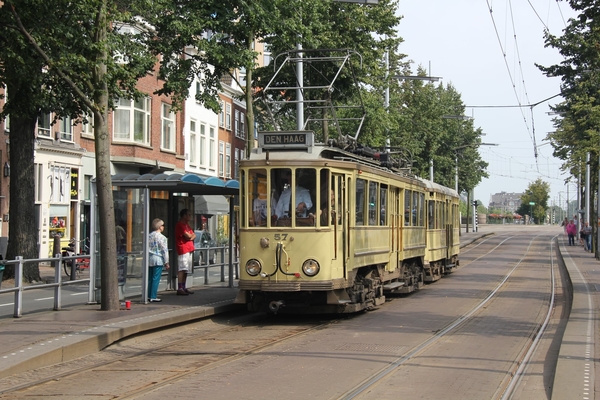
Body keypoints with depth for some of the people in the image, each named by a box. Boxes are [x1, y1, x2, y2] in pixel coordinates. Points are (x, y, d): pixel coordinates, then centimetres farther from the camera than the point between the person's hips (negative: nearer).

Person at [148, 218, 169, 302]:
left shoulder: (149, 236, 10)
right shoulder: (161, 237, -10)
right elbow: (164, 250, -10)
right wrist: (166, 262, -4)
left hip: (150, 260, 7)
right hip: (158, 260, -7)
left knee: (150, 279, 11)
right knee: (156, 279, -4)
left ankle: (149, 295, 14)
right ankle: (153, 297, -4)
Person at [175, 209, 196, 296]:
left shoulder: (187, 225, 21)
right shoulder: (180, 225, -11)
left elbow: (193, 235, 15)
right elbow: (188, 236, -17)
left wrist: (191, 236, -7)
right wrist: (192, 235, 5)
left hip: (189, 249, 10)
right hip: (183, 249, -10)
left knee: (186, 270, 11)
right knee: (182, 269, -13)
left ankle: (183, 287, 15)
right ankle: (180, 289, -15)